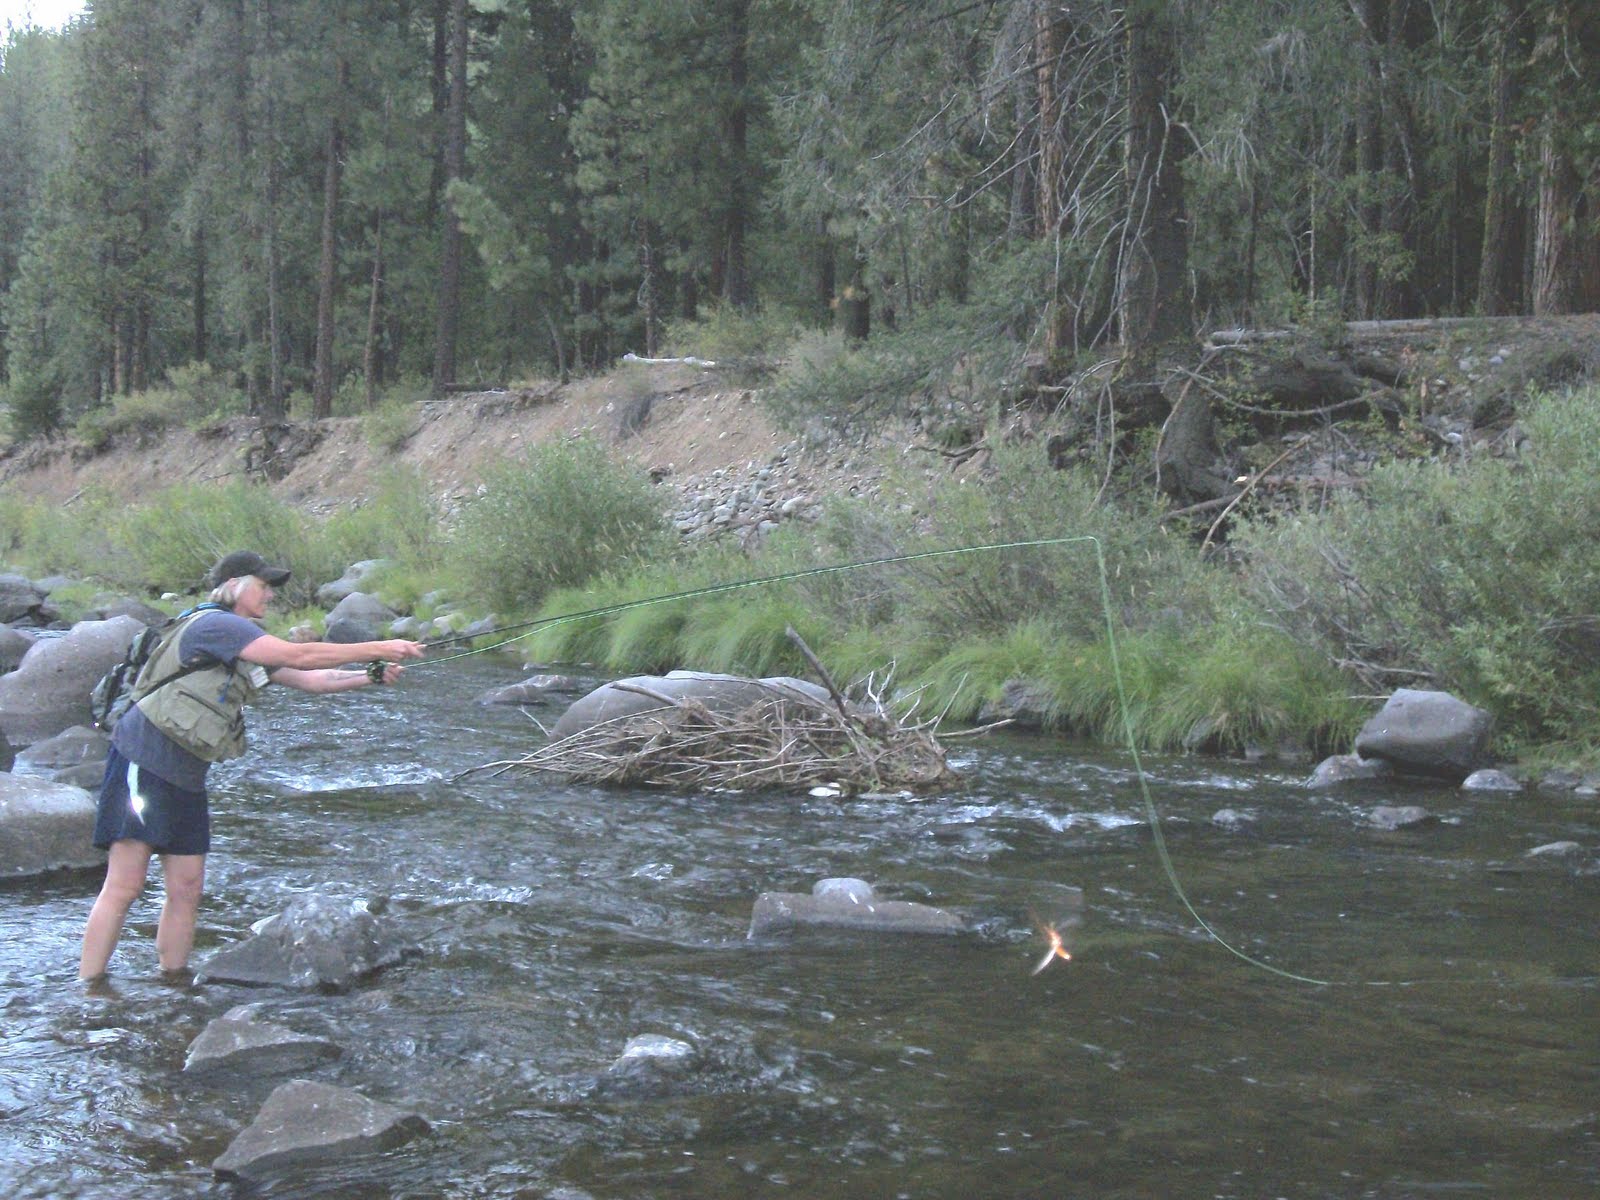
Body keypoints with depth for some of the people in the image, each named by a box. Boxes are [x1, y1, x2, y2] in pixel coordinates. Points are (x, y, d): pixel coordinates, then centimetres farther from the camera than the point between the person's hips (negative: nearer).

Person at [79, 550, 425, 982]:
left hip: (185, 776, 10)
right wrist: (377, 649, -15)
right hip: (144, 763, -10)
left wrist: (373, 676, 5)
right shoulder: (215, 625, -13)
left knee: (186, 889, 6)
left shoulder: (245, 643, 18)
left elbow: (310, 680, 17)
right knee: (125, 886, -11)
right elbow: (299, 657, -19)